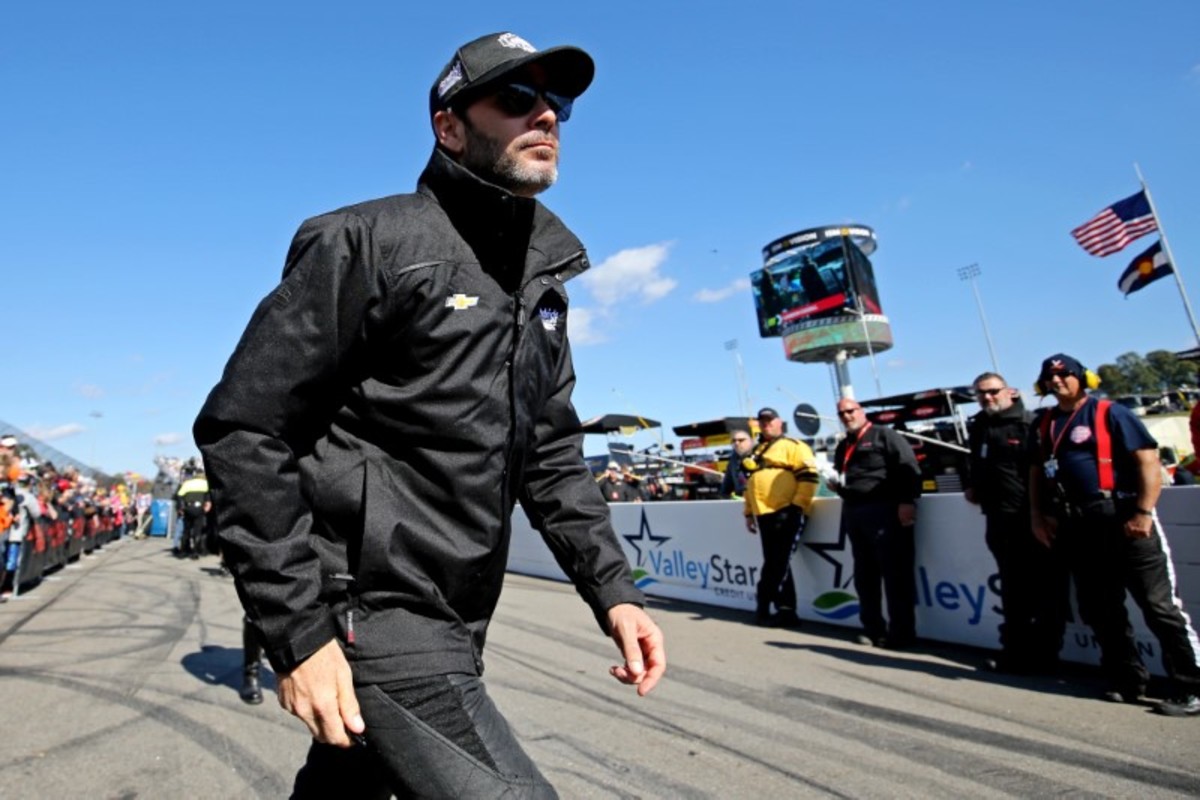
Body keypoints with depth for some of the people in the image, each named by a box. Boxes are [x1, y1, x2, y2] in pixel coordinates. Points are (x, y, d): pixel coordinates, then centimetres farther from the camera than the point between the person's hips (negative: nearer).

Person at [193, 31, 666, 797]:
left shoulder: (541, 283, 10)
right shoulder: (370, 243, -11)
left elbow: (551, 454, 11)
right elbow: (242, 427, -13)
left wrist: (612, 587, 1)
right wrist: (299, 630, -17)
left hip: (448, 628, 7)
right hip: (369, 618, -7)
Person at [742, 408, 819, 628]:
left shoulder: (793, 446, -1)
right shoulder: (755, 452, 22)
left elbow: (809, 476, -9)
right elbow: (750, 485, 25)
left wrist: (797, 506, -15)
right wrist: (749, 513, 20)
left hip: (787, 513, -7)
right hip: (764, 514, 7)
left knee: (778, 563, -4)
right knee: (775, 563, 8)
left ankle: (763, 607, 4)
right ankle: (786, 611, 14)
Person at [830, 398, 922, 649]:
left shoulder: (884, 435, -2)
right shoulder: (843, 446, 20)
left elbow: (908, 467, -12)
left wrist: (907, 501, -20)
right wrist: (836, 485, 7)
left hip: (884, 511, -8)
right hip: (853, 513, 8)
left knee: (895, 573, -3)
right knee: (864, 575, 12)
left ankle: (901, 632, 5)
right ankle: (872, 628, 21)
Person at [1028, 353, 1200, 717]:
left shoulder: (1109, 413, -5)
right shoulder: (1043, 423, 11)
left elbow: (1148, 461, -10)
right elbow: (1036, 472, 17)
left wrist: (1143, 513, -17)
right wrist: (1037, 516, 9)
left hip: (1123, 520, -6)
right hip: (1075, 527, 6)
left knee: (1160, 606, 0)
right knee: (1099, 610, 13)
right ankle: (1127, 681, 26)